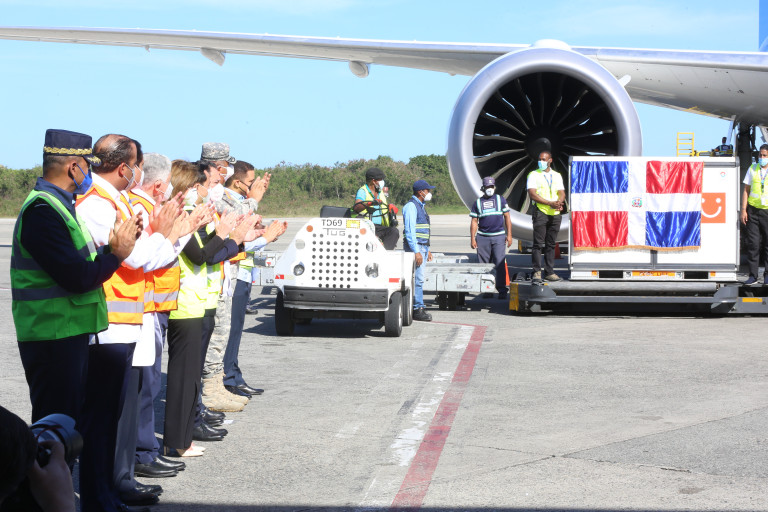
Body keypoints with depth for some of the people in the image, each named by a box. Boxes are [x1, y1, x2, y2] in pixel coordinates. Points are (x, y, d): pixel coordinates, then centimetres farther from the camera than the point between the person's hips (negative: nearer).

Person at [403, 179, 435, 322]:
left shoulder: (420, 206, 20)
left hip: (422, 247, 9)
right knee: (418, 278, -10)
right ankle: (418, 309, -8)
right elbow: (410, 230, -18)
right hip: (414, 246, -9)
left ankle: (418, 308, 11)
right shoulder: (411, 206, -11)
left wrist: (427, 250, 24)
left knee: (418, 278, 9)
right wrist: (416, 251, -23)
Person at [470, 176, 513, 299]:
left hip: (499, 236, -1)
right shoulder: (477, 203, 11)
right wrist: (472, 238, 4)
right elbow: (474, 222, 11)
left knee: (500, 264, -8)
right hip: (483, 237, 1)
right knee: (484, 265, 2)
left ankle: (502, 290, -5)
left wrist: (509, 235, 4)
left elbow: (507, 218, 11)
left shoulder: (501, 200, 10)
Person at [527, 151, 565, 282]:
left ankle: (549, 272, 8)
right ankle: (537, 272, -4)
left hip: (555, 213, 4)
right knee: (538, 243, -7)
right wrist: (550, 203, -16)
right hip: (540, 212, -4)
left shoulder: (557, 176, 17)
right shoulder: (533, 175, 2)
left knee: (551, 244, 5)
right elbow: (532, 194, -9)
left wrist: (559, 202, -14)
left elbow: (562, 193, 10)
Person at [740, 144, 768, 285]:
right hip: (753, 210, 2)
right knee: (753, 243, 0)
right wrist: (743, 210, 3)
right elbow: (746, 190, 10)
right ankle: (753, 275, 6)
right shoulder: (753, 168, 8)